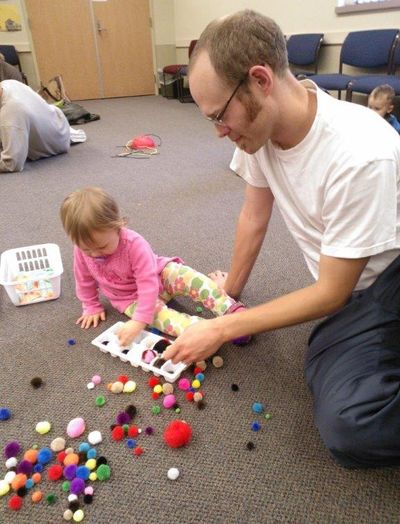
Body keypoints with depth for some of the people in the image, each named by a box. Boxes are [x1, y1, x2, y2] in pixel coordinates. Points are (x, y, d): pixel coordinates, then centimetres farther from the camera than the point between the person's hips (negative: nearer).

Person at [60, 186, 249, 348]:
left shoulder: (134, 244, -31)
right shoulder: (83, 250, -18)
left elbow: (149, 283, -34)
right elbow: (84, 281, 2)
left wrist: (139, 321, -39)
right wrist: (91, 307, 7)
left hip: (159, 275, -2)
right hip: (131, 298, 3)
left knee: (190, 278, -31)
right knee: (157, 312, -30)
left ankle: (233, 312, -33)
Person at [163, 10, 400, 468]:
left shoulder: (360, 156, -29)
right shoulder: (256, 125, -9)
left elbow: (330, 294, -20)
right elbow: (254, 217, 6)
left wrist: (220, 330, -15)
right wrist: (229, 293, 16)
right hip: (345, 290, 4)